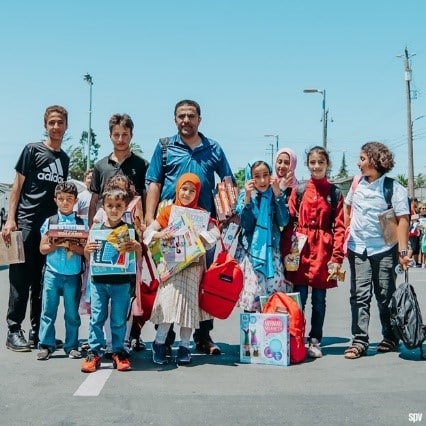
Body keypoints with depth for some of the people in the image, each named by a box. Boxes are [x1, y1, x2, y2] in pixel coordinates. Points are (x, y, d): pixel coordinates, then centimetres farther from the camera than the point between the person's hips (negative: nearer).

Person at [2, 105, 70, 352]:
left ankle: (38, 331, 16)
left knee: (43, 281, 8)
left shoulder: (65, 159, 14)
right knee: (21, 278, -2)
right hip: (27, 223, -5)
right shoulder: (32, 150, 0)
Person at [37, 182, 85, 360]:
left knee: (72, 312, 7)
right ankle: (46, 345, 14)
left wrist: (71, 246, -18)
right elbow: (43, 248, 2)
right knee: (48, 310, 5)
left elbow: (85, 250, -3)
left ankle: (72, 346, 18)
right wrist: (55, 245, -15)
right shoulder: (49, 222, 3)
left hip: (73, 274, 0)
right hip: (52, 273, 1)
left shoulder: (81, 223, 1)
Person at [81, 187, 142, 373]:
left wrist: (137, 247, -17)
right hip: (98, 281, 1)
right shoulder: (96, 228, 4)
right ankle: (94, 352, 13)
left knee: (119, 319, 7)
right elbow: (88, 257, 12)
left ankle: (118, 352, 19)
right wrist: (87, 249, -10)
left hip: (121, 282, -1)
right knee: (97, 318, 4)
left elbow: (138, 258, 4)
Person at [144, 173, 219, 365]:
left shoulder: (201, 213, 8)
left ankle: (184, 346, 7)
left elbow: (215, 232, -5)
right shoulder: (168, 211, 6)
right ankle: (159, 342, -1)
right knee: (171, 298, -14)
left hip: (193, 262, 1)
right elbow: (148, 231, 1)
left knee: (189, 302, -2)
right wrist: (160, 235, -20)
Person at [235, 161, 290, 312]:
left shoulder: (276, 195, 6)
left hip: (271, 252, 1)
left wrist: (277, 193, -13)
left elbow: (283, 221, -8)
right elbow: (246, 224, -9)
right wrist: (247, 197, -17)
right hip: (250, 252, -1)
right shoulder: (245, 195, 2)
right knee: (251, 297, -7)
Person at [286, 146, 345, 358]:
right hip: (301, 252, 0)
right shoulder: (298, 191, 6)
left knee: (319, 300, 8)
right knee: (299, 299, 2)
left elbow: (339, 228, 1)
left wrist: (336, 258, -6)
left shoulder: (335, 194, 5)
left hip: (323, 253, 0)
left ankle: (315, 341, 21)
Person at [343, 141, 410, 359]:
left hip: (384, 249, -3)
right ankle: (359, 341, 1)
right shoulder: (357, 183, 6)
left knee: (386, 295, 8)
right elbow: (347, 208, 19)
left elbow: (403, 219, -12)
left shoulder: (394, 188, -8)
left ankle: (390, 338, 24)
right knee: (360, 295, -1)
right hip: (358, 249, 3)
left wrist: (402, 251, -18)